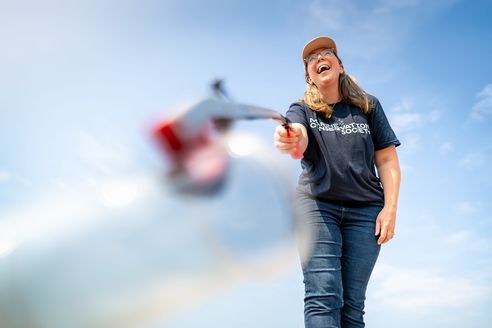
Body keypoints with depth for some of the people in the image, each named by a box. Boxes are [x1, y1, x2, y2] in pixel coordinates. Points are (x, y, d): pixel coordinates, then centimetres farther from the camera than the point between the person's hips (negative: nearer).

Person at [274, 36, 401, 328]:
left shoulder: (369, 107, 10)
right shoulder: (301, 111, 8)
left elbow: (387, 160, 7)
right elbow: (299, 137, -16)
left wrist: (390, 208, -5)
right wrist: (290, 142, -41)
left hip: (365, 209, 1)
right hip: (316, 204, -1)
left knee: (352, 303, -2)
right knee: (323, 297, -13)